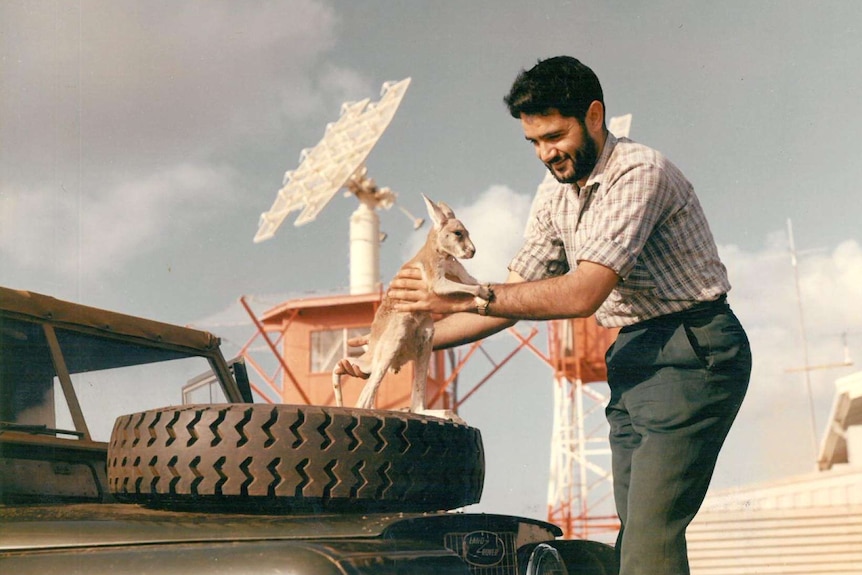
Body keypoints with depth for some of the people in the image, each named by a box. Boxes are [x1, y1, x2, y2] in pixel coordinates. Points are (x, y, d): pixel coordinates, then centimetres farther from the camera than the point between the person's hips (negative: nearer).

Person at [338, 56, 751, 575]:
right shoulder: (557, 204, 11)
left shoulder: (640, 172, -15)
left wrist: (464, 297, -23)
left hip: (692, 352, -8)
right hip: (631, 360, 9)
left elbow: (583, 294, -24)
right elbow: (512, 298, 11)